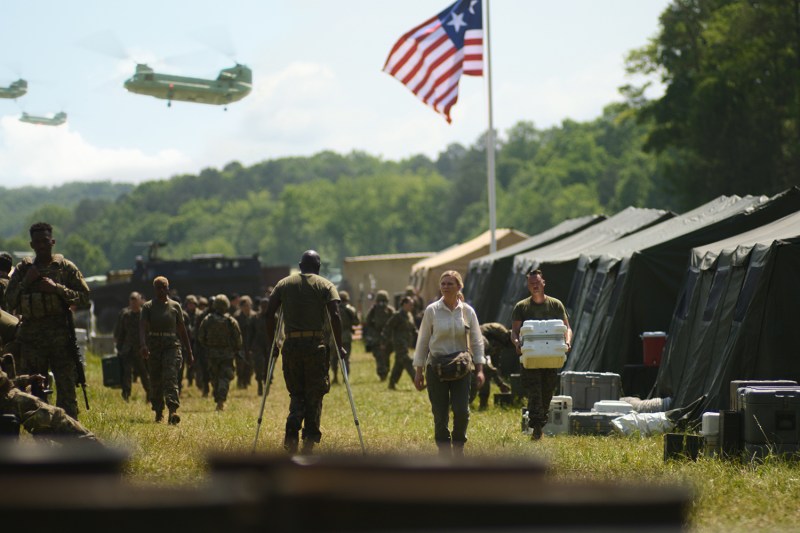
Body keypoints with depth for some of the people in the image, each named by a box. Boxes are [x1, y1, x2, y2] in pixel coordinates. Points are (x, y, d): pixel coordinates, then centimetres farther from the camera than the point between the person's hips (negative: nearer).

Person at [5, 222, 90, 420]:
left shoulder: (66, 267, 5)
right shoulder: (23, 269, 11)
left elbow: (84, 298, -1)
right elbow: (10, 301, 8)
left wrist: (57, 288, -12)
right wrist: (26, 282, -6)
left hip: (60, 337, -2)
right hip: (31, 338, 2)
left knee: (66, 389, -5)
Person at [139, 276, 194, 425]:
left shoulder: (175, 306, 8)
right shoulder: (148, 307, 4)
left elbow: (182, 330, 13)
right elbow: (142, 327, -10)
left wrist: (189, 352, 13)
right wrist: (143, 345, -29)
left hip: (171, 347, -1)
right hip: (153, 348, 1)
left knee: (171, 379, -17)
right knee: (155, 382, 7)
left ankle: (173, 412, -30)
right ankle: (158, 412, 23)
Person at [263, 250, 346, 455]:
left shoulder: (284, 284, 11)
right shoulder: (326, 286, 3)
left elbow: (269, 313, 4)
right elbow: (335, 315, -10)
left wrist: (271, 344, 11)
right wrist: (339, 346, -5)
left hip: (291, 345, 2)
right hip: (316, 344, -2)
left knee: (296, 394, 15)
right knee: (314, 395, 8)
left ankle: (291, 435, -3)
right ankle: (309, 440, -1)